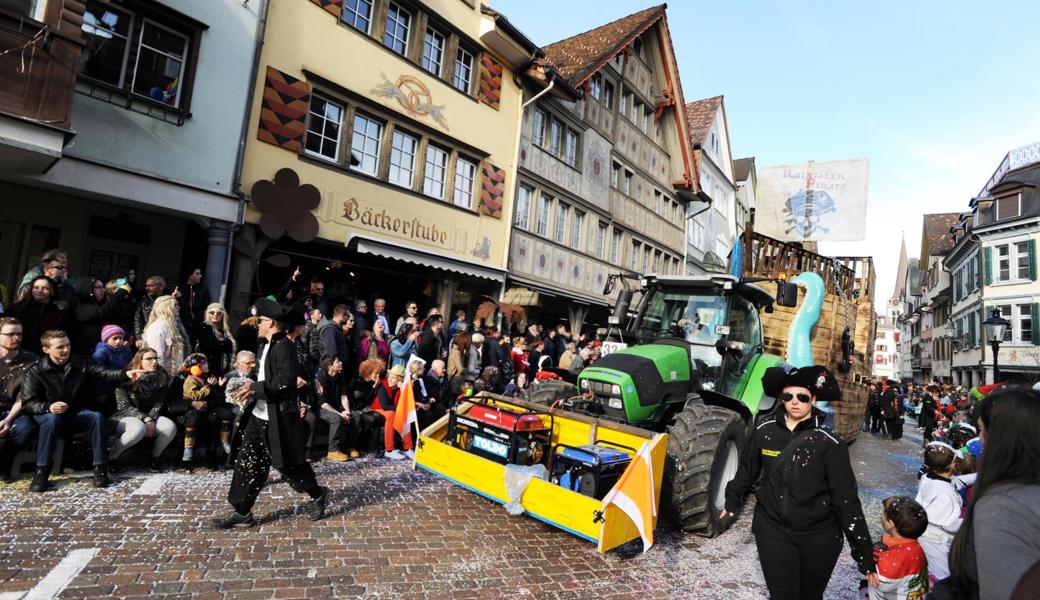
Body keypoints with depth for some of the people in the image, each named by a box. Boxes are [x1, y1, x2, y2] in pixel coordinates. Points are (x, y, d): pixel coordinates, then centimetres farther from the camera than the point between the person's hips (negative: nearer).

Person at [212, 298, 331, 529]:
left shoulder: (285, 346, -17)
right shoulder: (268, 346, 13)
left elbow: (285, 381, -25)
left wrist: (255, 388, -23)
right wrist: (249, 390, 12)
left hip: (278, 418, -9)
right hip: (258, 416, 9)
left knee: (287, 463, 4)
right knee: (247, 463, 9)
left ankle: (318, 494, 24)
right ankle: (241, 512, 19)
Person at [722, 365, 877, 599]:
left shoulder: (830, 443, -13)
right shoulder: (765, 431, -6)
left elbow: (847, 499, -10)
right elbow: (747, 471, 9)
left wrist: (864, 553, -10)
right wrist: (731, 503, 21)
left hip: (819, 535, -1)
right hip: (772, 529, 1)